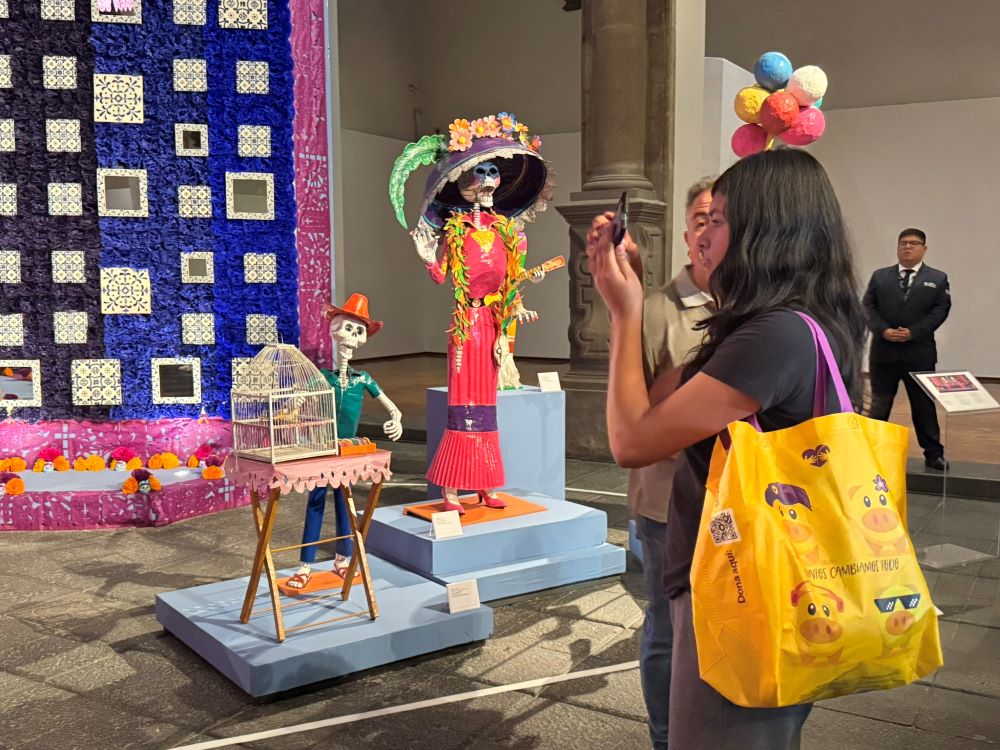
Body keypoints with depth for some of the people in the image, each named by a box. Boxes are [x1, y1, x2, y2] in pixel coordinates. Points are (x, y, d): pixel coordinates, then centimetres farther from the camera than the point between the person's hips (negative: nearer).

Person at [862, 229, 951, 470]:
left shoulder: (938, 278, 6)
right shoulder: (880, 276, 9)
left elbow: (941, 309, -3)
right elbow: (868, 306, 2)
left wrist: (914, 332, -15)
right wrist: (883, 330, -14)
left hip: (920, 353, -1)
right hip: (883, 352, 1)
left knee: (924, 405, 6)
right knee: (879, 404, 8)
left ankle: (933, 454, 14)